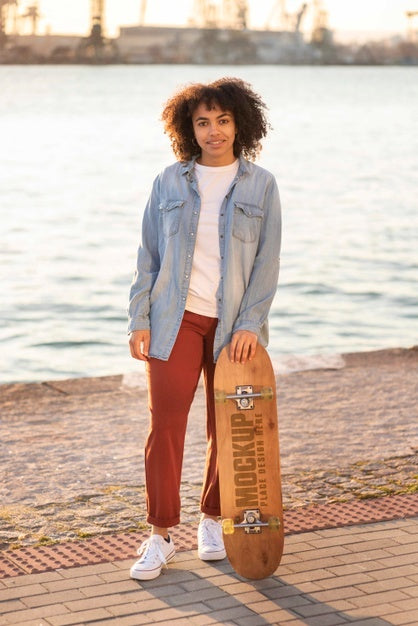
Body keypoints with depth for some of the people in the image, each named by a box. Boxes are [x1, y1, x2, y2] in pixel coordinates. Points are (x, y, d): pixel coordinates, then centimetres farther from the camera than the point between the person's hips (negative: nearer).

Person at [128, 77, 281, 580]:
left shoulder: (260, 186, 1)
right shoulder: (169, 182, 4)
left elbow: (267, 262, -2)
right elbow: (149, 255, 5)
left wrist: (250, 323, -11)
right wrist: (139, 320, -2)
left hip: (234, 325, 0)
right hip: (176, 319, 0)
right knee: (164, 425, -5)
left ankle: (213, 520, 27)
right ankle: (161, 536, 4)